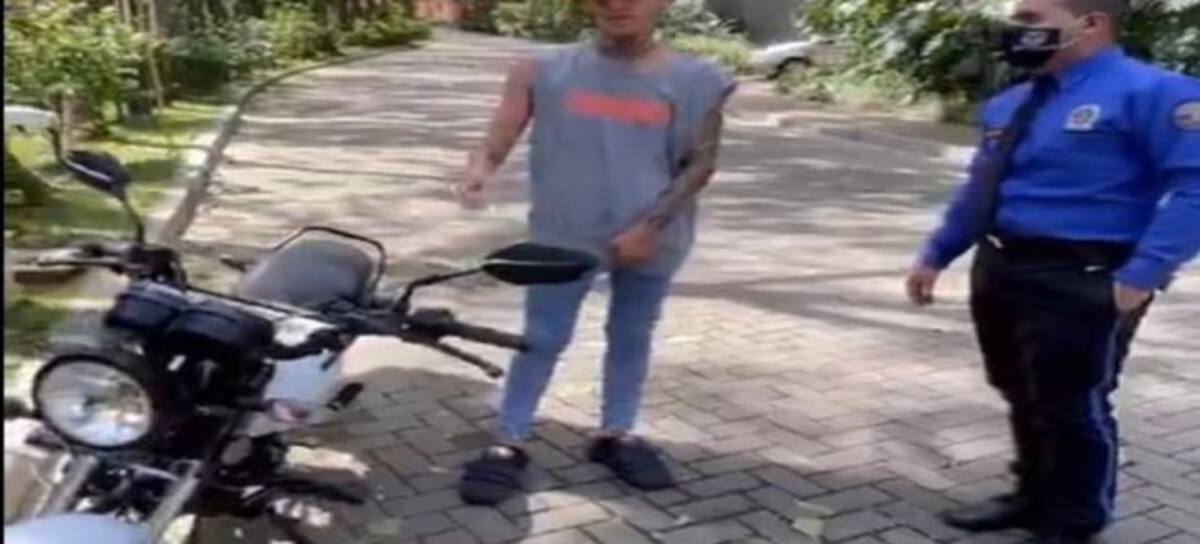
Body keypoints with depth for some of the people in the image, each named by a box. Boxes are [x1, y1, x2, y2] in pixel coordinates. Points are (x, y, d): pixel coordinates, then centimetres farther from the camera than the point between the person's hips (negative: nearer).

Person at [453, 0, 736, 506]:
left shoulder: (695, 80, -4)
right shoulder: (544, 71, -4)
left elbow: (701, 162, -3)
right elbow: (496, 142, -6)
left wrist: (650, 225, -13)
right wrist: (478, 170, -29)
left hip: (647, 241, 1)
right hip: (565, 236, -1)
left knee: (632, 338, 16)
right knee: (541, 340, 6)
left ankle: (615, 435, 33)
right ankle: (507, 446, 16)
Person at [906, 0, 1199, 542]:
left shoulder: (1151, 94, -13)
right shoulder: (1009, 105, 14)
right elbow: (979, 188, 22)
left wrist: (1143, 273, -26)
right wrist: (936, 255, 19)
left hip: (1081, 283, -8)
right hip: (999, 270, 8)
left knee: (1072, 407, 5)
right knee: (1021, 396, 20)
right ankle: (1034, 496, 40)